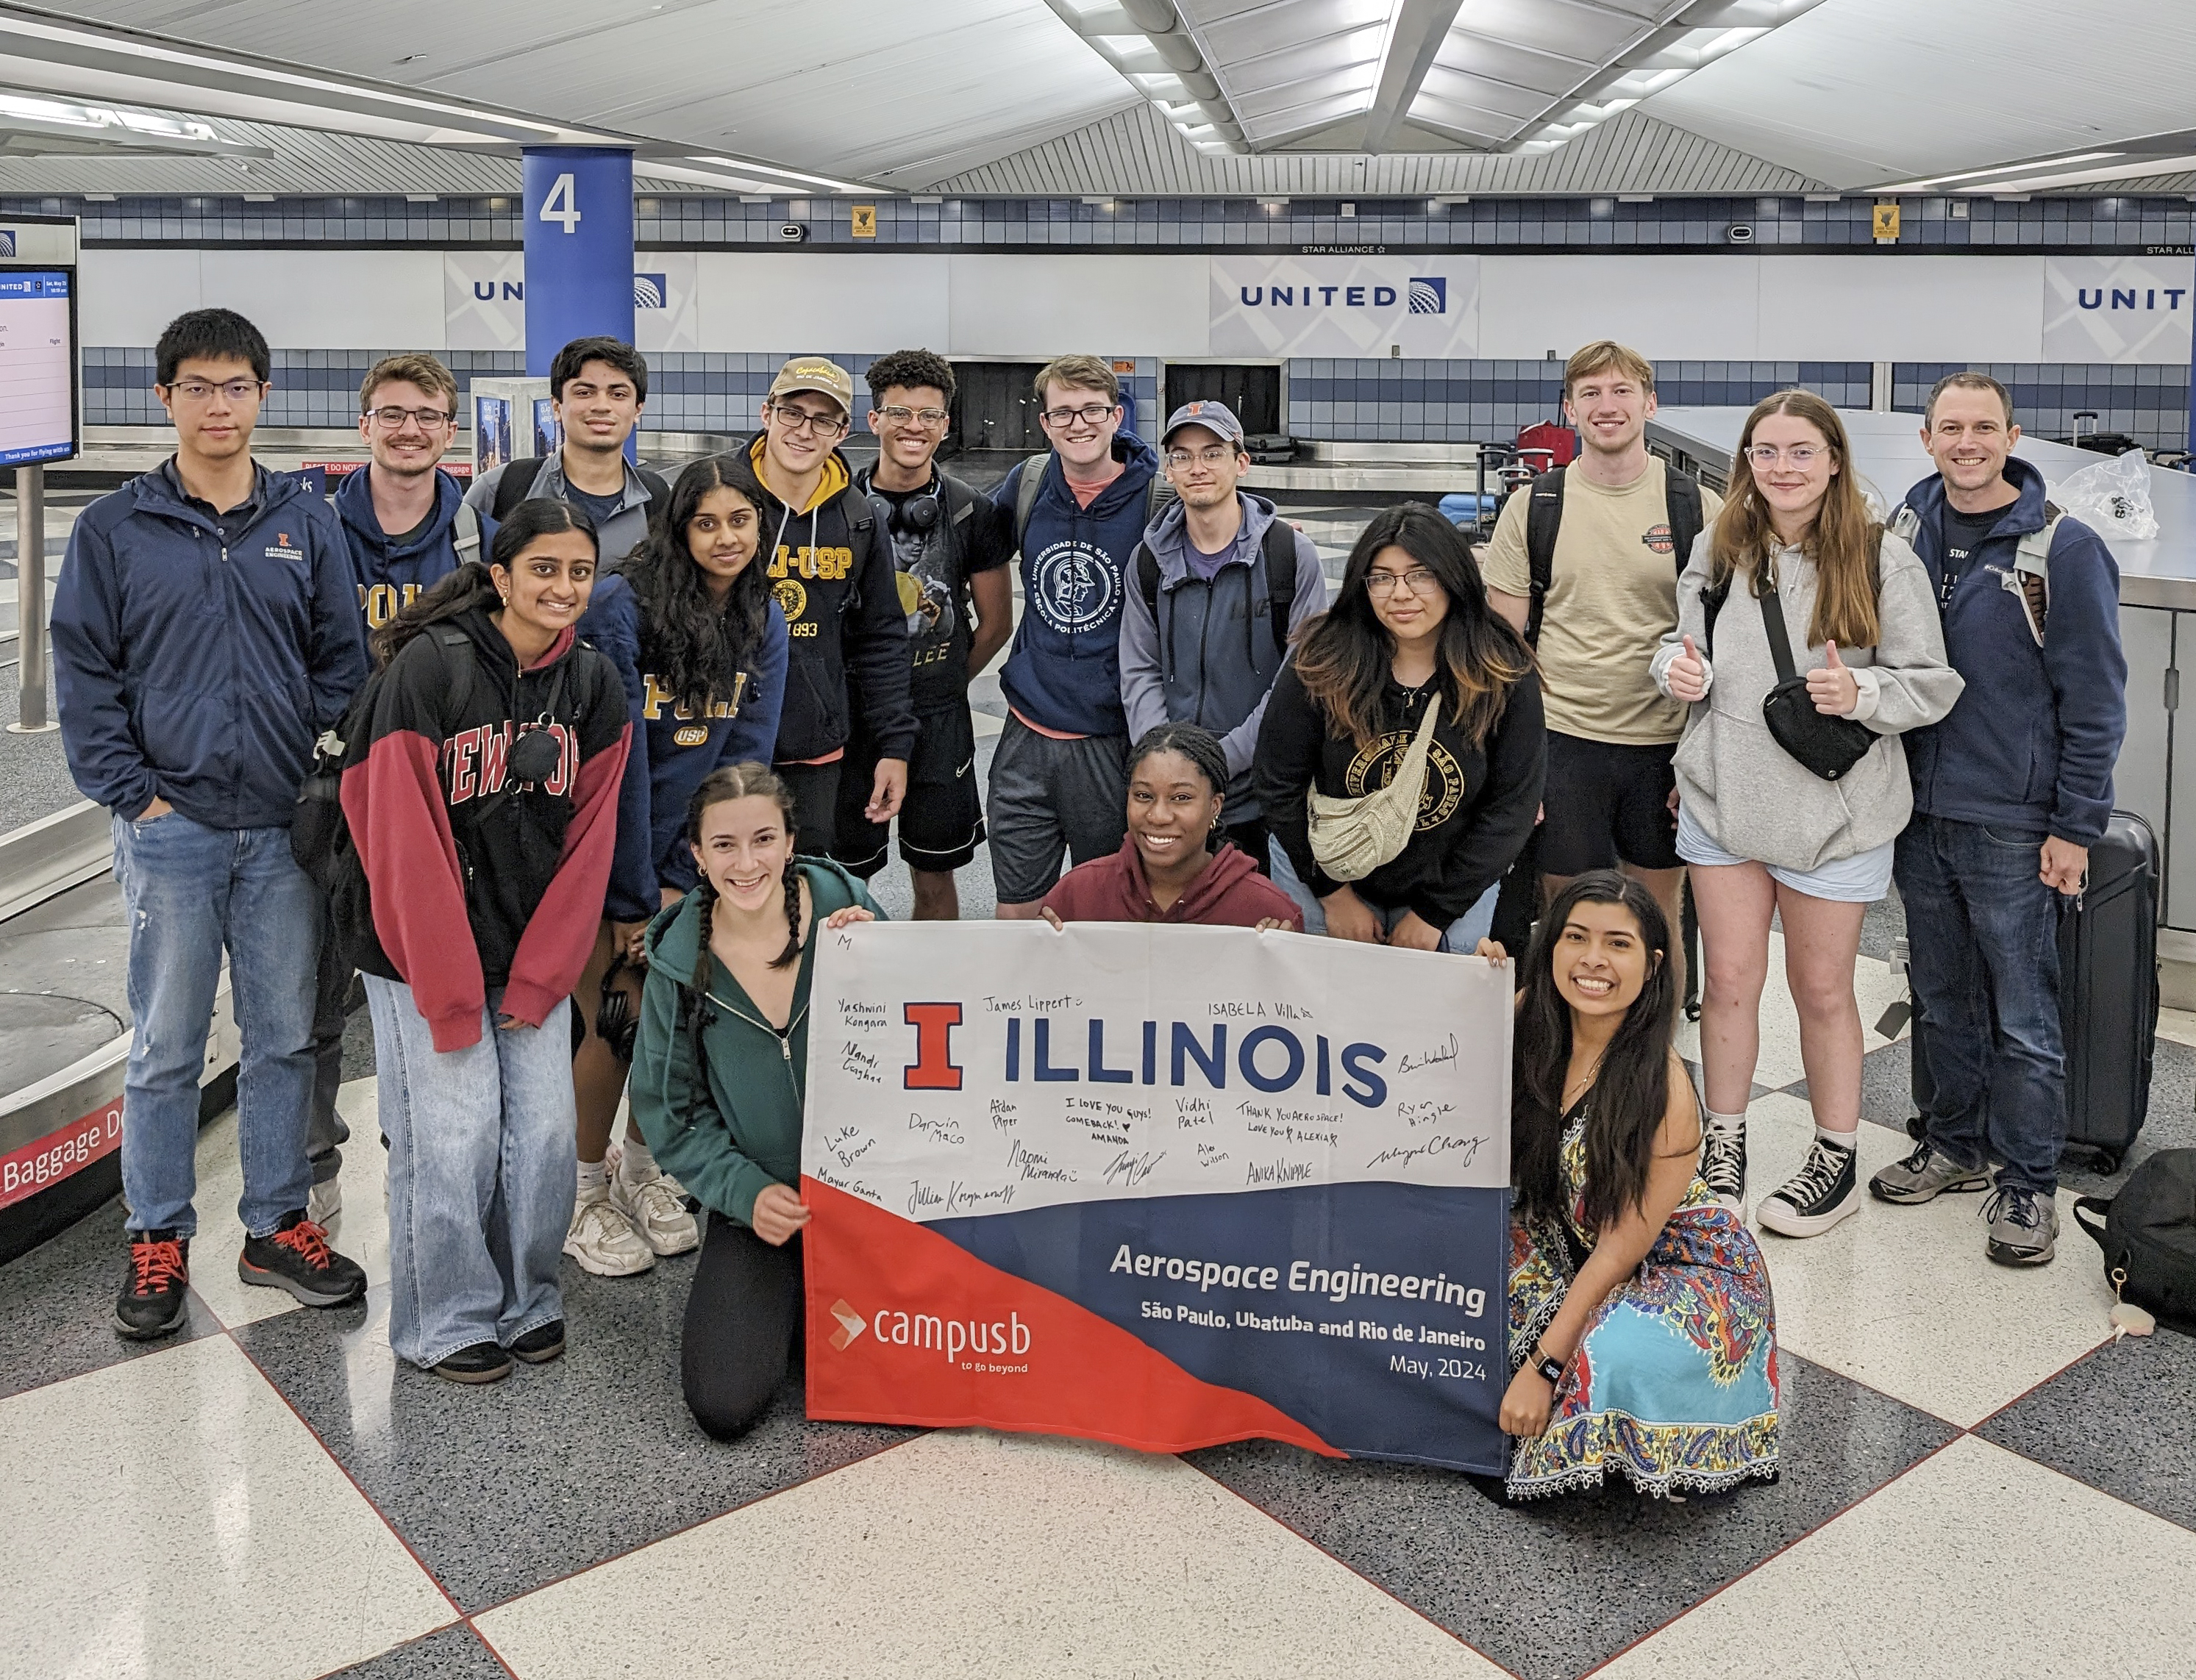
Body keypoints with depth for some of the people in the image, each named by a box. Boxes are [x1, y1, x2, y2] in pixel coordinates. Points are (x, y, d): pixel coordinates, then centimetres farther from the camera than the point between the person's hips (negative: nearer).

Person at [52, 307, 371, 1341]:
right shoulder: (115, 529, 2)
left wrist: (325, 781, -2)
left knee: (284, 1038, 10)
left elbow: (341, 662, 8)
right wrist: (133, 792, -7)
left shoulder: (306, 524, 7)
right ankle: (157, 1240, 20)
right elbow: (84, 674, 1)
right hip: (172, 828, -2)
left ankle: (277, 1226, 23)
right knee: (166, 1047, 6)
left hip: (286, 830, 2)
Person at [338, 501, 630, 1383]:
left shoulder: (594, 682, 0)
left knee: (546, 1129, 3)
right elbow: (406, 841, -17)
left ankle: (528, 1301, 25)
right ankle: (450, 1320, 17)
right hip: (424, 952, -4)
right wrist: (452, 996, -16)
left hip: (534, 953, 4)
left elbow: (587, 840, 1)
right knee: (455, 1133, -3)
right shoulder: (429, 667, -16)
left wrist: (538, 979, -4)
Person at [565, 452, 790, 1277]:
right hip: (602, 852, -5)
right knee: (617, 1023, -3)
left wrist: (682, 880, -8)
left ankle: (645, 1168, 30)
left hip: (688, 855, 5)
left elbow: (743, 761, -2)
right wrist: (636, 896, -15)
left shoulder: (765, 626, -1)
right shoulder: (622, 605, -19)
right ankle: (584, 1192, 19)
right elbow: (616, 758, -19)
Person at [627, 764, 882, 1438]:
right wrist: (746, 1189, -12)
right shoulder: (681, 961, -6)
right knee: (725, 1407, -13)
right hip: (754, 1205, 1)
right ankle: (783, 1300, 18)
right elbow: (669, 1111, 1)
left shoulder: (846, 910, -9)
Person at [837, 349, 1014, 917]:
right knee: (842, 876, 5)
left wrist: (940, 685, 10)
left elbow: (995, 624, 8)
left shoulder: (972, 513, 0)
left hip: (939, 720, 1)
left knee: (935, 877, 10)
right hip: (850, 714, 0)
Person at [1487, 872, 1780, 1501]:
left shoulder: (1661, 1089, -26)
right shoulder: (1529, 1024, -12)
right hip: (1564, 1245, 6)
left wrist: (1542, 1365, -21)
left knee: (1618, 1357, -35)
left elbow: (1623, 1247, -22)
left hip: (1684, 1267, -6)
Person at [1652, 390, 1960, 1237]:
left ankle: (1835, 1161, 26)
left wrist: (1862, 693, -25)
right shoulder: (1717, 549, 4)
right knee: (1729, 981, 9)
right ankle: (1724, 1147, 25)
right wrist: (1679, 667, -8)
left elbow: (1934, 684, -5)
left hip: (1834, 812, -3)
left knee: (1821, 988, 10)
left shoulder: (1882, 558, -7)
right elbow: (1682, 644, 16)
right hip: (1723, 801, 3)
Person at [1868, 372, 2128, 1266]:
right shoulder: (1907, 531, 6)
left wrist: (2076, 828, -10)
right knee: (1941, 1000, 16)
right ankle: (1953, 1145, 31)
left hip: (2013, 826, -4)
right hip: (1920, 816, 5)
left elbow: (2095, 699, -7)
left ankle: (2027, 1183, 15)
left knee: (2022, 1017, 3)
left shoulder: (2063, 548, -8)